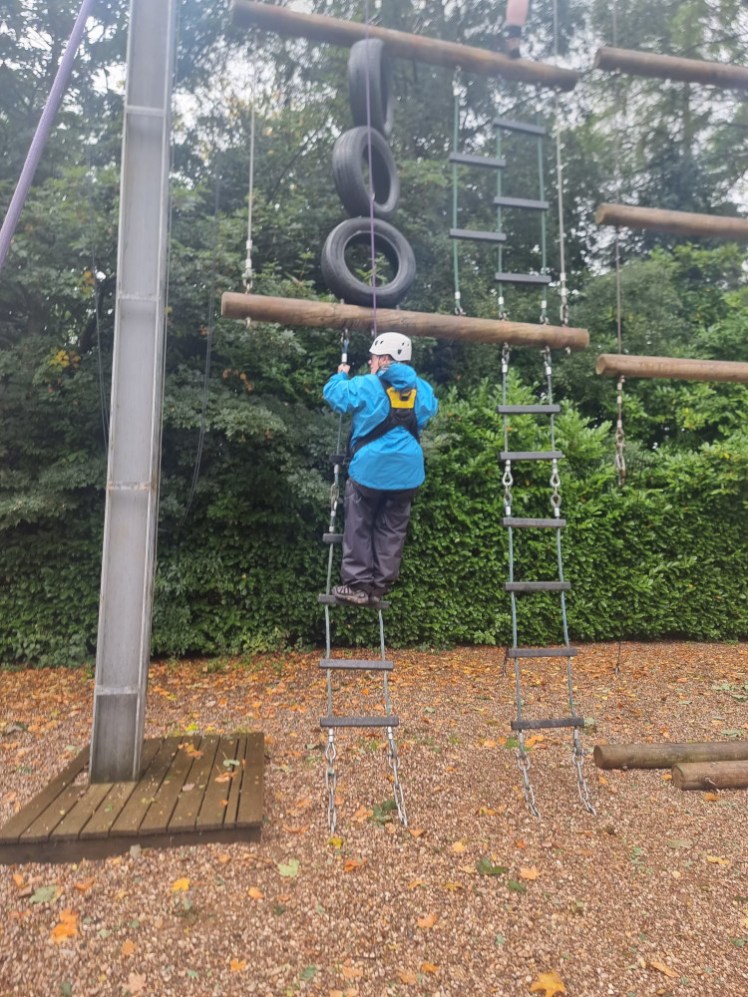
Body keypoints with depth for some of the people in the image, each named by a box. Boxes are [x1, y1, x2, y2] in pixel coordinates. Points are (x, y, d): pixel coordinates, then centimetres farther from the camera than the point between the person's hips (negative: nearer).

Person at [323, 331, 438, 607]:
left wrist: (340, 375, 19)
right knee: (391, 530, 13)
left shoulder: (365, 386, -10)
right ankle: (379, 586, 17)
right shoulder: (422, 389, 4)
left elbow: (333, 394, -1)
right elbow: (431, 409, 24)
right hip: (407, 473, 4)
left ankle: (358, 584, 12)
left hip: (369, 470, -4)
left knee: (359, 528, 10)